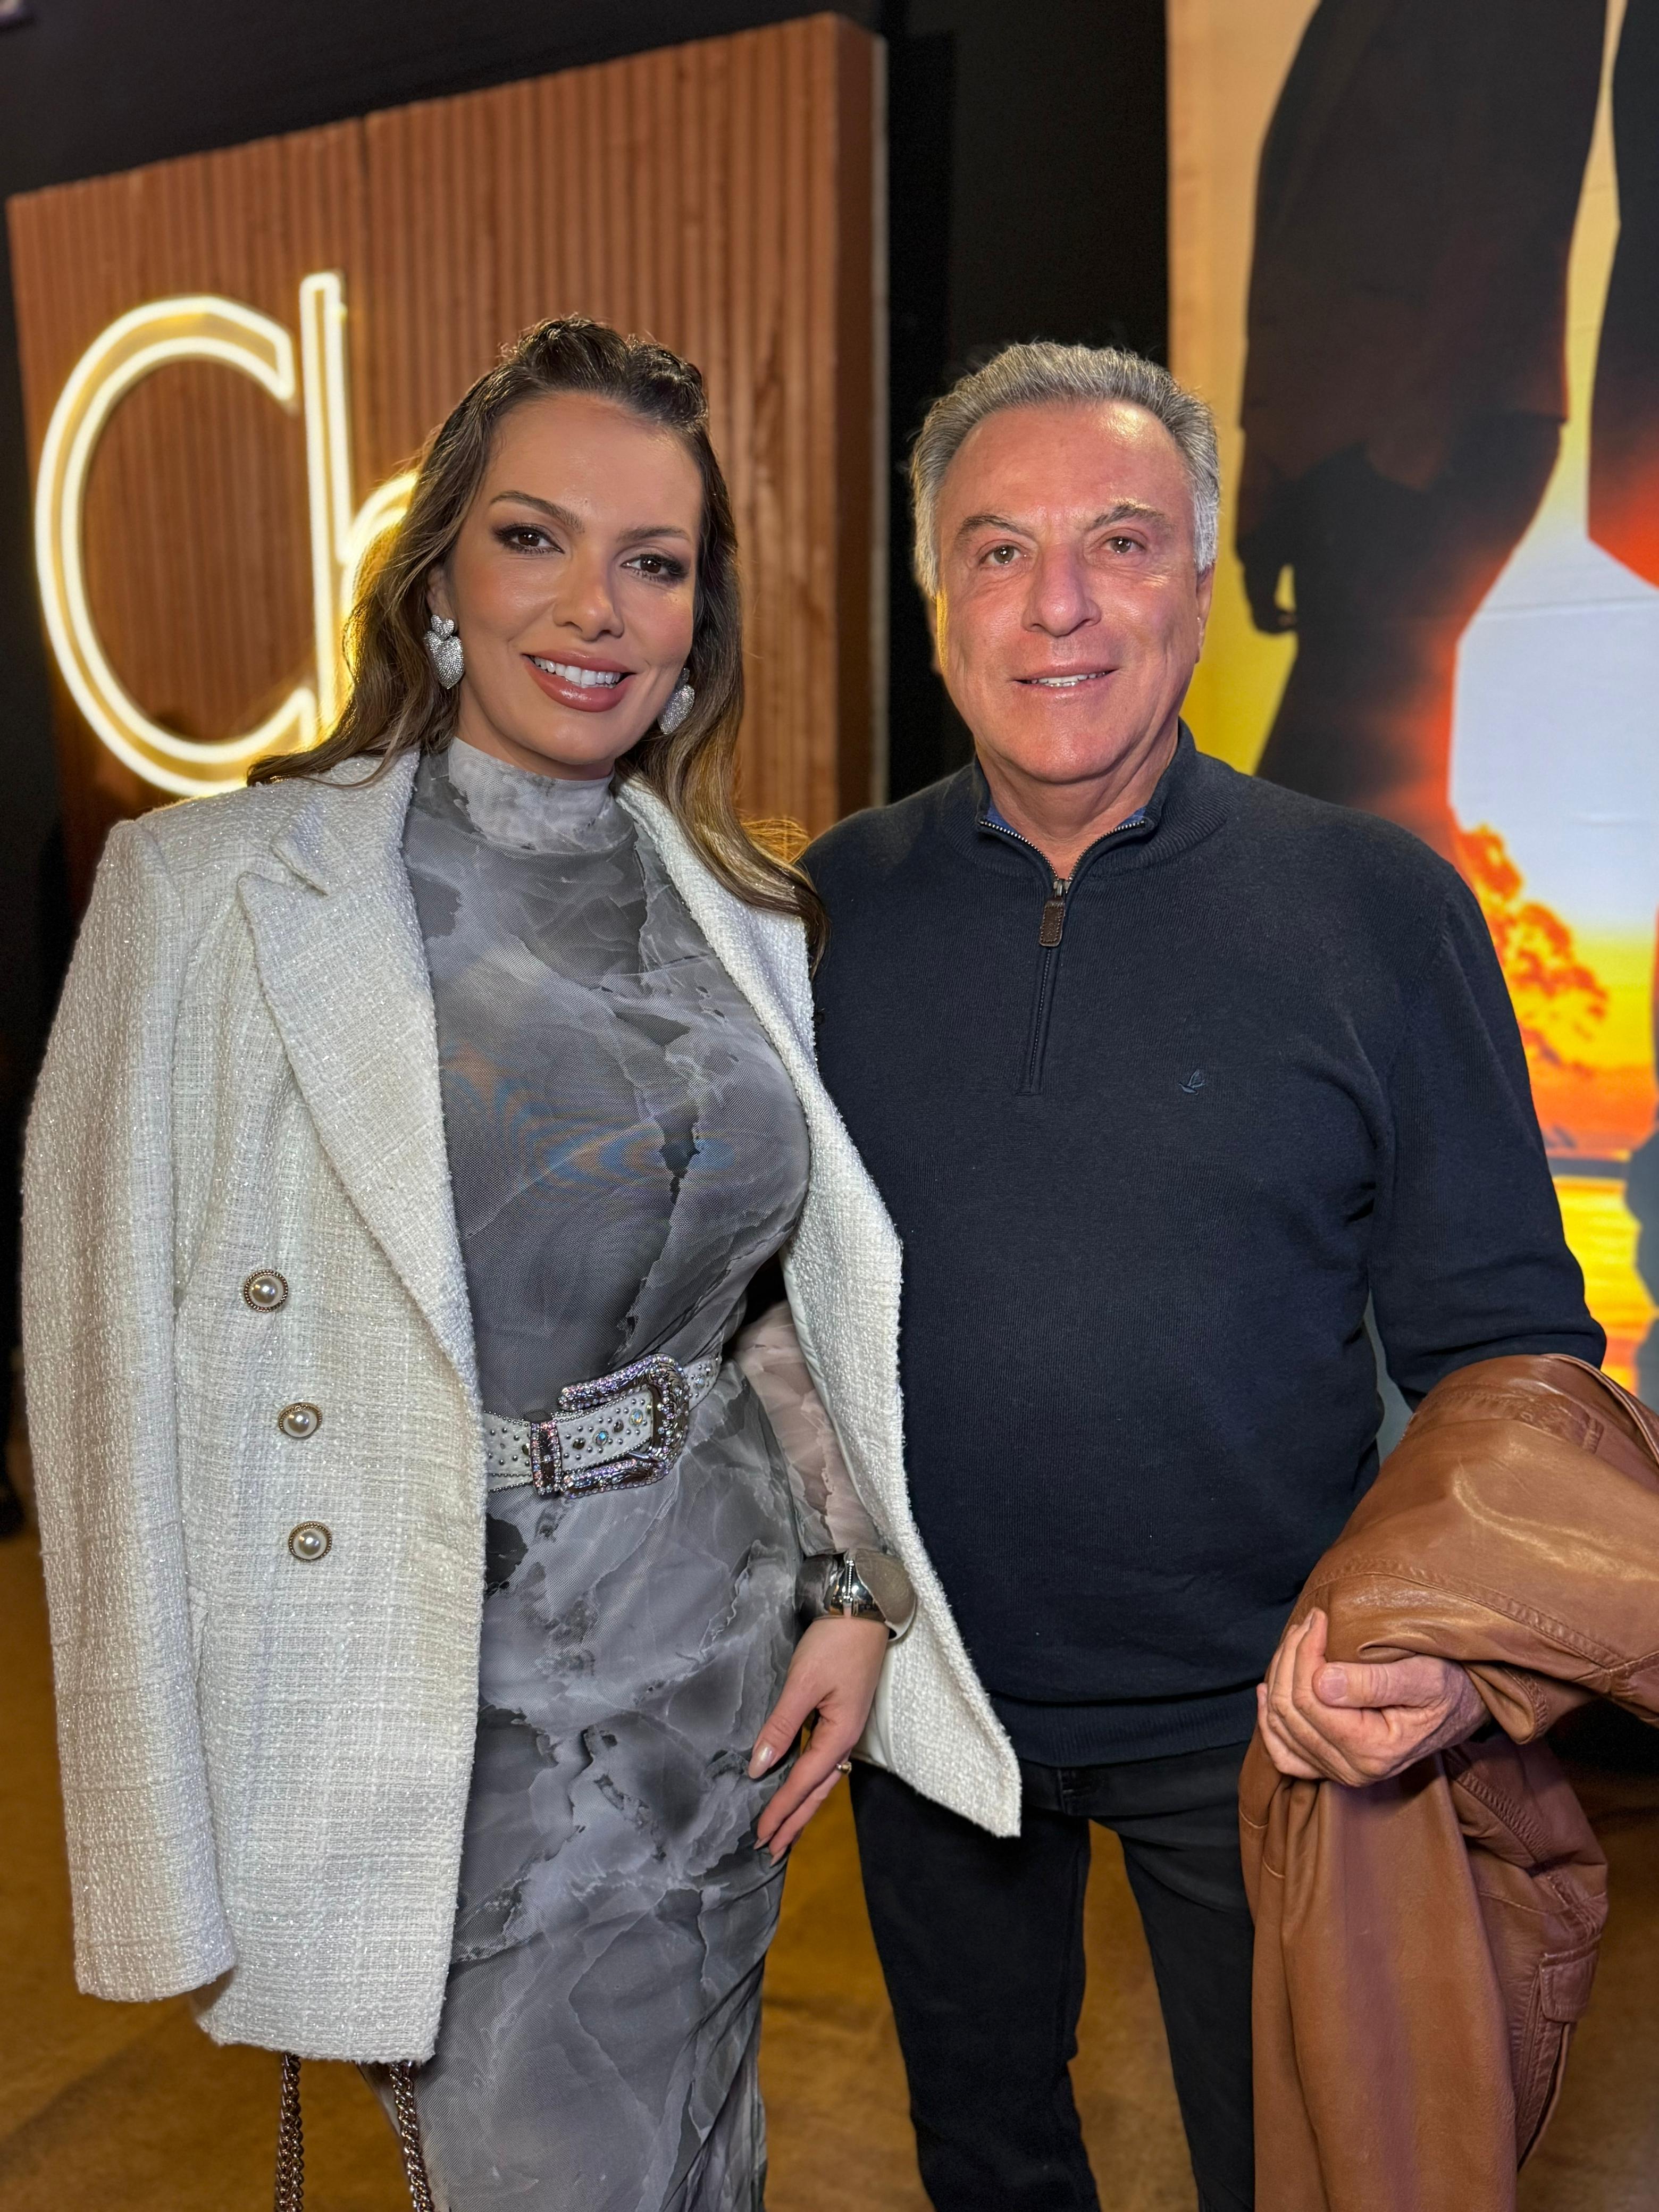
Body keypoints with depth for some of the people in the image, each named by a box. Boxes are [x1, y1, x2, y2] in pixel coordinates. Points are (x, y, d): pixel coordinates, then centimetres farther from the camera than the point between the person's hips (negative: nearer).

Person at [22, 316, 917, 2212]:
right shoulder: (215, 887, -11)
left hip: (718, 1677, 5)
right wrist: (171, 1858, -8)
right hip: (437, 1712, -4)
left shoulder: (749, 918, 3)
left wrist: (854, 1582, 3)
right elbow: (119, 1366, -10)